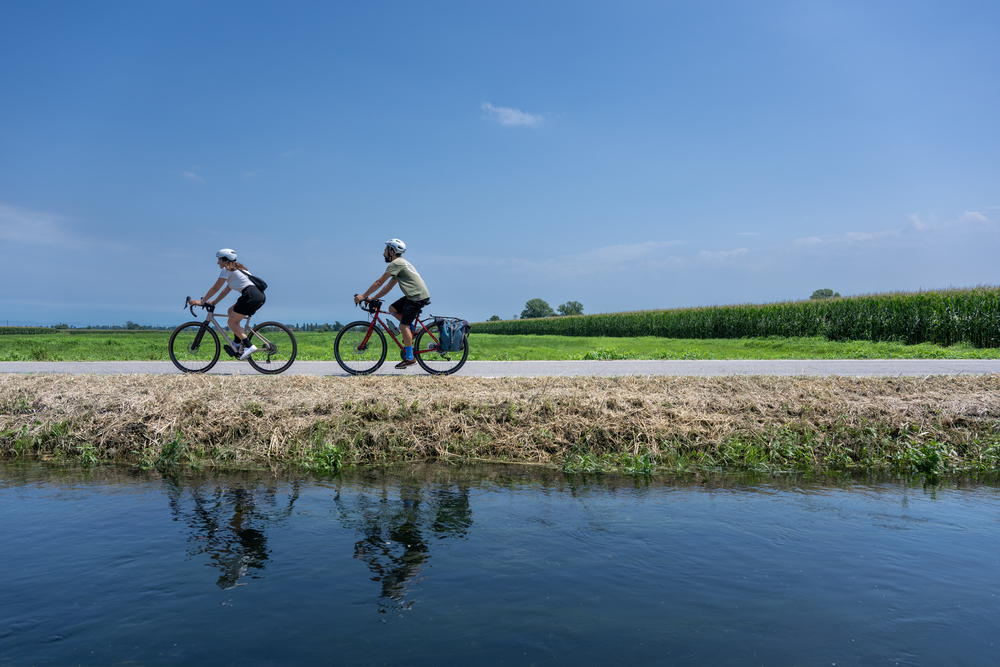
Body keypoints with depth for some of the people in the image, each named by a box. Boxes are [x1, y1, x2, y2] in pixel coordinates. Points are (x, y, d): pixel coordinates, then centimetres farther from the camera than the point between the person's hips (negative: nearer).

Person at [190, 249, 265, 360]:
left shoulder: (227, 270, 3)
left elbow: (215, 288, 5)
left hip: (251, 296, -9)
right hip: (259, 296, 9)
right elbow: (227, 290, 32)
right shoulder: (237, 268, 30)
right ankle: (238, 342, 16)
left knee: (232, 322, 0)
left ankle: (249, 346, -15)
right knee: (231, 311, 22)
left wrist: (202, 302, 13)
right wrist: (214, 302, 32)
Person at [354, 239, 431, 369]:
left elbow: (379, 282, -10)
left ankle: (410, 358, -5)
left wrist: (363, 296, -5)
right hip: (413, 296, 10)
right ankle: (411, 329, 14)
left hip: (418, 297, -10)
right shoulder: (399, 263, 21)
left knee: (403, 326, -9)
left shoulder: (396, 263, -10)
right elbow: (388, 286, 21)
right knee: (392, 309, 13)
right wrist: (373, 298, 15)